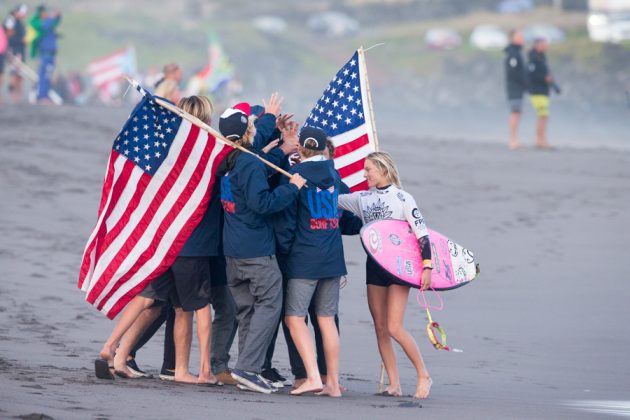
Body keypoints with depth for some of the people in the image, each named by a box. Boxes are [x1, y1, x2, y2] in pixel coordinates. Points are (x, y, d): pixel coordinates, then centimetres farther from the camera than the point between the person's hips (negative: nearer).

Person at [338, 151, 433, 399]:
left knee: (394, 328, -13)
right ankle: (394, 384, 7)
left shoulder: (402, 198, -5)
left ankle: (424, 376, 1)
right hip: (375, 266, 6)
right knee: (380, 328, 3)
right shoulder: (362, 199, 9)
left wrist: (426, 266, -14)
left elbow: (422, 233, -7)